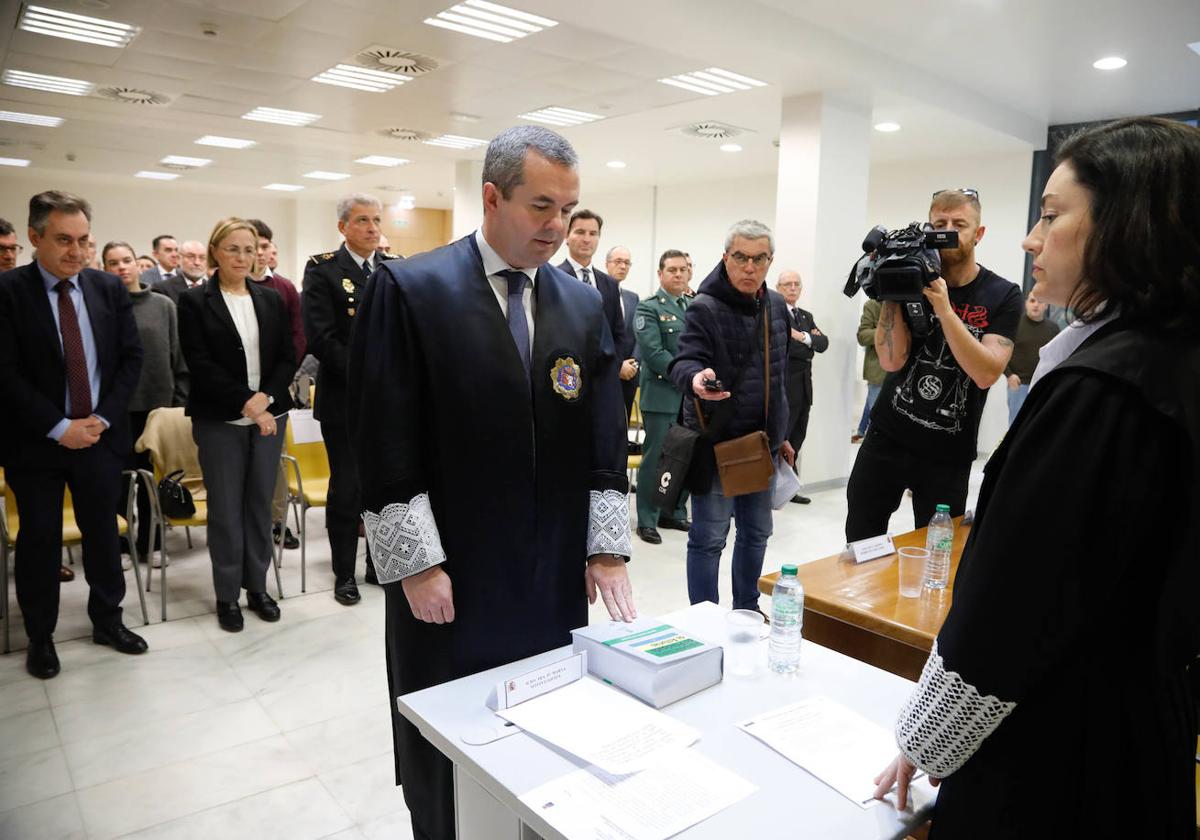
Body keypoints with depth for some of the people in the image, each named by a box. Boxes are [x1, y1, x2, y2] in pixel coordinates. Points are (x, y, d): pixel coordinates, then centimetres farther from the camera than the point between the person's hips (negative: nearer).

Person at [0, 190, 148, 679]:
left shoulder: (109, 288, 2)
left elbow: (131, 357, 2)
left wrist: (102, 418, -7)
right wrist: (58, 427, -15)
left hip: (100, 435, 3)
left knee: (102, 532, 13)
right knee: (39, 539, 9)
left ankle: (107, 621, 30)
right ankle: (39, 637, 26)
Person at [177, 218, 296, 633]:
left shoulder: (271, 299, 9)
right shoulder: (195, 301, -2)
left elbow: (287, 358, 5)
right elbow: (200, 365, -9)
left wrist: (265, 397, -11)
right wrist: (246, 404, -15)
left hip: (268, 416, 3)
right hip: (220, 421, -3)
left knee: (260, 504, 10)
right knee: (225, 509, 4)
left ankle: (257, 587, 22)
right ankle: (227, 595, 17)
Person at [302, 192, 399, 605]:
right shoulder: (322, 269, -4)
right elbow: (320, 338, -12)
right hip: (344, 398, -3)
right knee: (347, 487, 5)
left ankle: (379, 564, 26)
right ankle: (344, 573, 21)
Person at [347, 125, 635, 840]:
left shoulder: (585, 305, 6)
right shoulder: (410, 290, -8)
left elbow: (604, 440, 6)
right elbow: (384, 440, -10)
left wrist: (607, 547, 1)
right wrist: (416, 563, -12)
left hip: (555, 582, 4)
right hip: (450, 580, -3)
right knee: (446, 761, 12)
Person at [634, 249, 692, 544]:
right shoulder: (649, 308, -3)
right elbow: (654, 353, -13)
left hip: (692, 396, 6)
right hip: (662, 395, -6)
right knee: (655, 459, -1)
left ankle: (675, 514, 24)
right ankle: (647, 521, 9)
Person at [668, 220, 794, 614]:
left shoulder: (777, 306, 9)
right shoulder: (704, 307, -13)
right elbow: (684, 361, -22)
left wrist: (782, 434, 18)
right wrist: (695, 377, -46)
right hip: (715, 443, -7)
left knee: (756, 533, 17)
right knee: (709, 538, 1)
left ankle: (747, 612, 35)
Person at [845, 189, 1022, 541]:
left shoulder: (1003, 296, -5)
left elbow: (986, 373, -18)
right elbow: (892, 361, -11)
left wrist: (943, 307, -24)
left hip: (948, 454, -1)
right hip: (886, 438, 1)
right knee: (859, 543, 11)